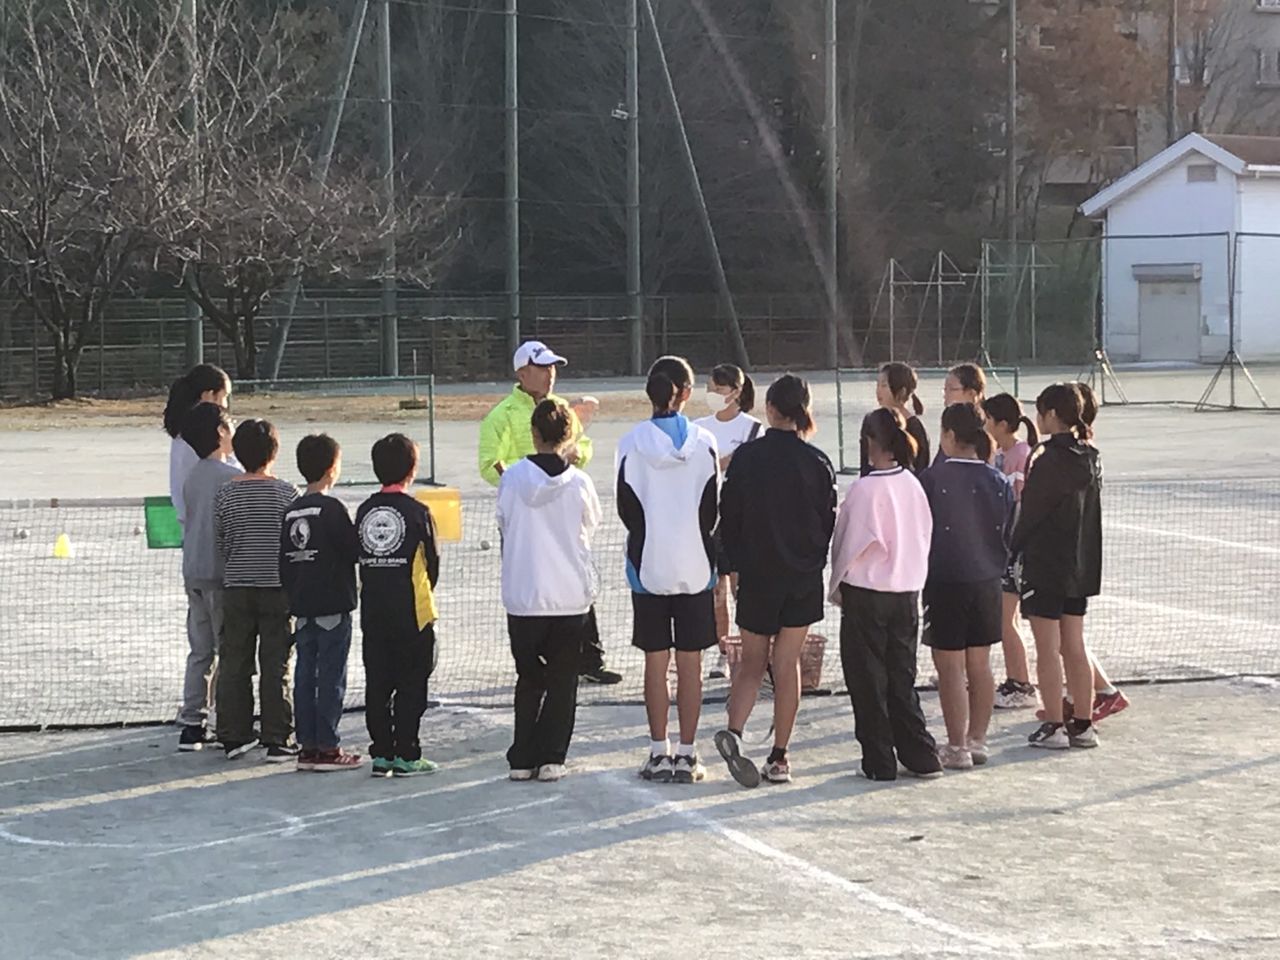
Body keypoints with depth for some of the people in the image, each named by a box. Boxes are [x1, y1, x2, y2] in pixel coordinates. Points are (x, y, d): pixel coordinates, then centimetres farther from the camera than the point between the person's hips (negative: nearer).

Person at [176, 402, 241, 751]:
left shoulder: (191, 478, 12)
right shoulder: (230, 476, -12)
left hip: (192, 572, 7)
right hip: (221, 572, -7)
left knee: (200, 651, 10)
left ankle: (192, 724, 9)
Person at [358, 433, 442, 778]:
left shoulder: (364, 511, 4)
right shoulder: (417, 512, -9)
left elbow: (359, 558, 9)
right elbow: (432, 561, -1)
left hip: (373, 611, 4)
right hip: (412, 612, -4)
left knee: (377, 683, 9)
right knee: (411, 684, 2)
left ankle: (381, 753, 11)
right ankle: (405, 755, 2)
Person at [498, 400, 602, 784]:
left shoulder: (512, 477, -7)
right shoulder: (579, 482, -6)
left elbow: (504, 525, 5)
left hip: (522, 597, 0)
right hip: (571, 596, 0)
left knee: (528, 679, 13)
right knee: (563, 680, 9)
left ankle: (522, 759, 12)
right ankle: (551, 757, 5)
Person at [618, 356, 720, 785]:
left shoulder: (632, 443, -6)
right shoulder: (703, 442, -5)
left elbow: (626, 507, -2)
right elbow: (712, 508, -1)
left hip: (649, 565, 0)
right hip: (696, 566, 0)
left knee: (655, 662, 7)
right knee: (690, 663, 5)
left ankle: (658, 753, 10)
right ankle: (687, 754, 7)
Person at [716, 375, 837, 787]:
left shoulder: (746, 458, -6)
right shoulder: (817, 462, -7)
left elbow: (728, 516, -1)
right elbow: (829, 521, 0)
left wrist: (735, 561, 12)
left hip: (756, 574, 0)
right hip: (803, 576, 0)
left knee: (752, 660, 11)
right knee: (787, 663, 6)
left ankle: (734, 731, -13)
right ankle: (779, 757, 7)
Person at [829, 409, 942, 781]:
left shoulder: (865, 489, -16)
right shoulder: (912, 485, 1)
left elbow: (852, 544, -11)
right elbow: (925, 536, 8)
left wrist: (837, 585, 3)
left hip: (866, 593, -6)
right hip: (907, 593, 6)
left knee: (868, 680, 5)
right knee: (902, 678, 14)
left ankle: (879, 761, 7)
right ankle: (921, 756, 12)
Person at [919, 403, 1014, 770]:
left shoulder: (933, 479, -14)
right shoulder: (998, 482, 0)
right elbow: (1009, 535, 7)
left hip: (946, 584, -5)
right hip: (987, 584, 5)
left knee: (950, 669, 1)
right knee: (980, 666, 13)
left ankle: (957, 747, 4)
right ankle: (977, 741, 20)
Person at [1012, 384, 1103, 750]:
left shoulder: (1048, 461, -17)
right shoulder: (1089, 459, 7)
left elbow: (1029, 514, -12)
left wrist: (1012, 551, 0)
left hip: (1045, 566, -8)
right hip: (1081, 567, 8)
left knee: (1048, 650, -1)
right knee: (1074, 648, 12)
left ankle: (1054, 726, 2)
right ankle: (1083, 724, 15)